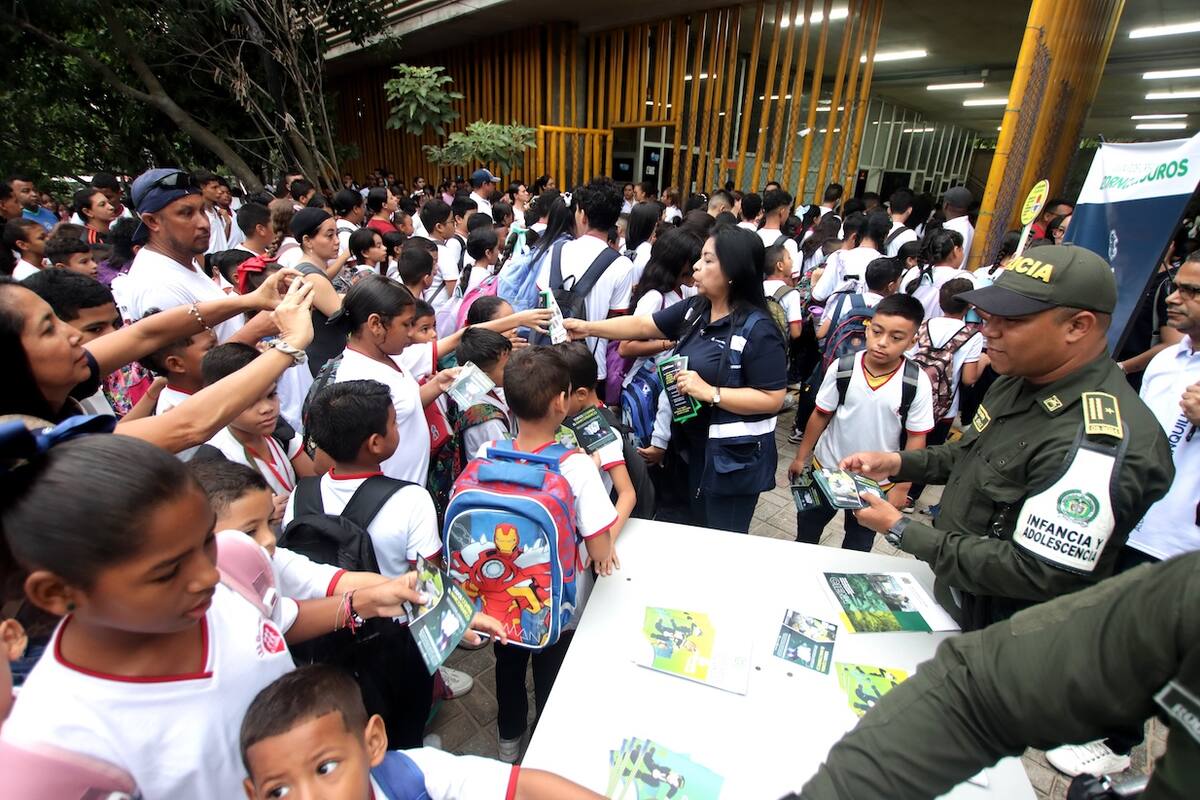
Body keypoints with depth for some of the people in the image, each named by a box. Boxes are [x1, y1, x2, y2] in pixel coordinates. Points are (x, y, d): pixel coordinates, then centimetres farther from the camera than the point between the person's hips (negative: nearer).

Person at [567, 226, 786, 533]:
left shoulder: (758, 329, -21)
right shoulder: (694, 310, 0)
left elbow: (773, 400, -22)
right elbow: (643, 326, 3)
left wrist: (709, 392, -26)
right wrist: (588, 327, -4)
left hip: (734, 454, -7)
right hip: (695, 443, 7)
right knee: (700, 535, 24)